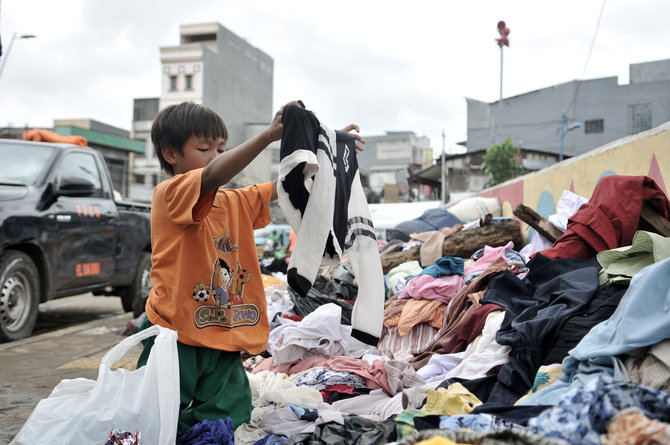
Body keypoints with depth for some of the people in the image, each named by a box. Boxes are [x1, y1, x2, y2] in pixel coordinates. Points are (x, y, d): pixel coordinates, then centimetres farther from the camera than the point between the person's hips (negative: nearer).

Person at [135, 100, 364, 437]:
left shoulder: (235, 203, 13)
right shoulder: (169, 193, -9)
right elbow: (215, 176, -28)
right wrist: (268, 135, -36)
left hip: (224, 346, 6)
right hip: (175, 338, -6)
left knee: (229, 420, 5)